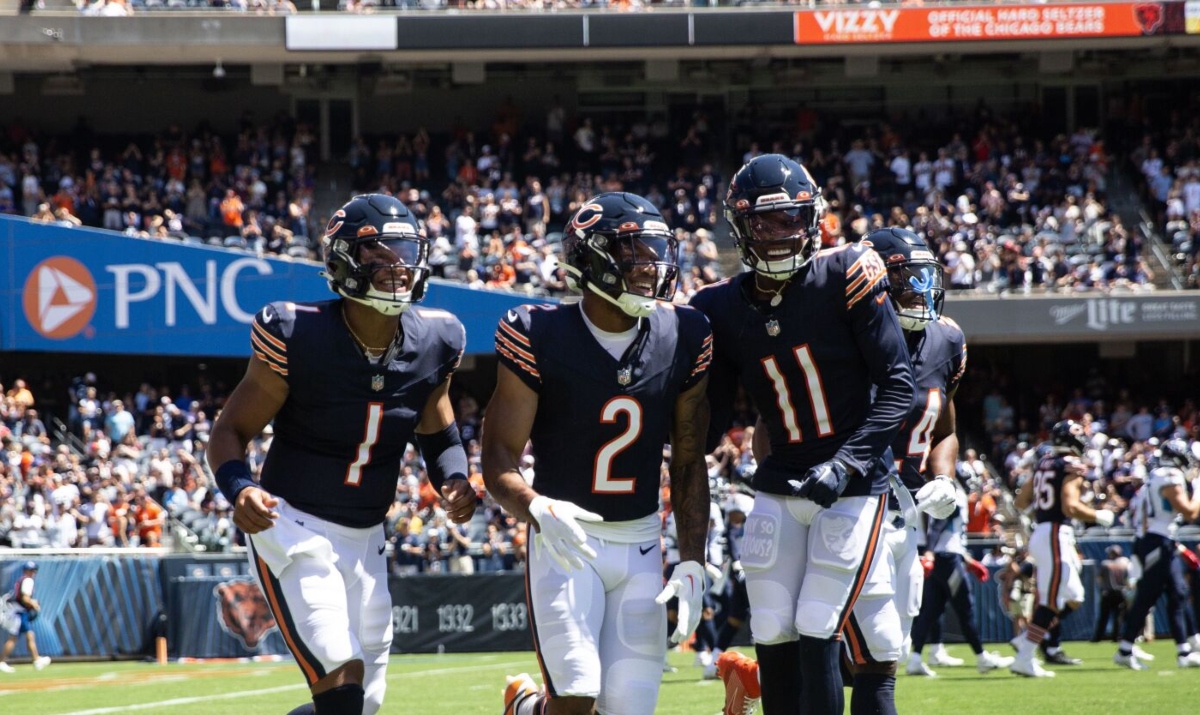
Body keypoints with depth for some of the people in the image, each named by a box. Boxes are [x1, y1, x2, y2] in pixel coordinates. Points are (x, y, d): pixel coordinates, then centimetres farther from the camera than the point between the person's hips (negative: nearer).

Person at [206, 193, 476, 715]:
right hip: (295, 530, -6)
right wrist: (240, 490, -29)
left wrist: (456, 481, -6)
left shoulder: (432, 343, -2)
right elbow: (230, 430, -9)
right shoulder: (299, 338, -17)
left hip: (364, 542, 6)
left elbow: (437, 434, 15)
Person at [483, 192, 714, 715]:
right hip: (564, 537, -4)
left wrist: (692, 565, 1)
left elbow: (689, 463, 7)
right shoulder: (542, 338, -12)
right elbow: (499, 461, -11)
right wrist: (537, 509, -32)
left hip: (641, 545, 4)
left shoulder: (683, 339, -1)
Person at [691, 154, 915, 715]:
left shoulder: (846, 279, -11)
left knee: (818, 633, -9)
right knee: (773, 637, 2)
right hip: (779, 488, 4)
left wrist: (846, 463, -20)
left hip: (853, 485, -4)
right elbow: (710, 420, 9)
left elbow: (898, 385, -10)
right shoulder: (724, 311, 1)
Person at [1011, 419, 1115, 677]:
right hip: (1056, 536, -9)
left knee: (1072, 598, 15)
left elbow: (1021, 502, 15)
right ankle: (1024, 659, -11)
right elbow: (1070, 507, -19)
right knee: (1052, 601, -7)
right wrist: (1099, 516, -7)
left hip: (1039, 534, 9)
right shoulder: (1072, 466, -10)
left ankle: (1027, 641, 8)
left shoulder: (1043, 463, 13)